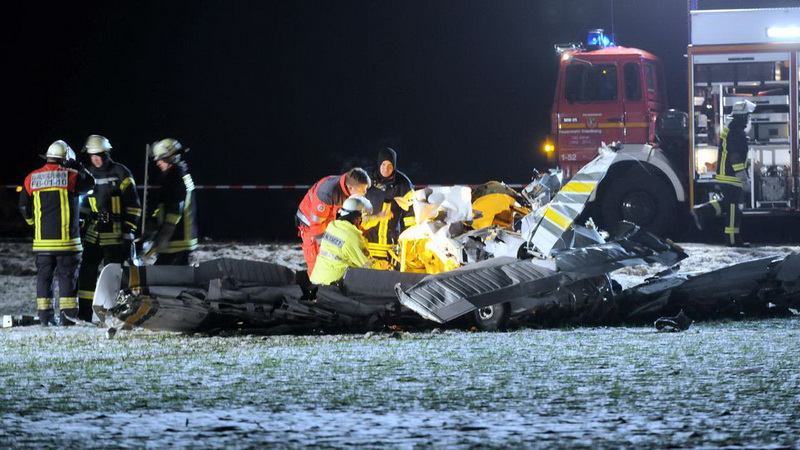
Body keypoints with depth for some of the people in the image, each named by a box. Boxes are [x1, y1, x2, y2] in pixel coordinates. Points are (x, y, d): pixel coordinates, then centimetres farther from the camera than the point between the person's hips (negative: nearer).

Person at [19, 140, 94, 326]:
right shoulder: (70, 176, -7)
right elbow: (89, 184, 10)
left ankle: (44, 314, 8)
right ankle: (68, 315, -2)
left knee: (44, 275, 9)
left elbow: (24, 207, 12)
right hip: (66, 239, -3)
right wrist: (79, 168, 20)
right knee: (67, 275, 2)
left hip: (42, 239, 3)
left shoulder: (32, 178, 6)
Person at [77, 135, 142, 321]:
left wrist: (128, 231, -10)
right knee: (87, 271, 1)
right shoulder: (89, 174, 12)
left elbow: (133, 206, -5)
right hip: (93, 234, 5)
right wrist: (82, 227, 16)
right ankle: (85, 311, 6)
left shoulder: (121, 173, -5)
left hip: (115, 234, -5)